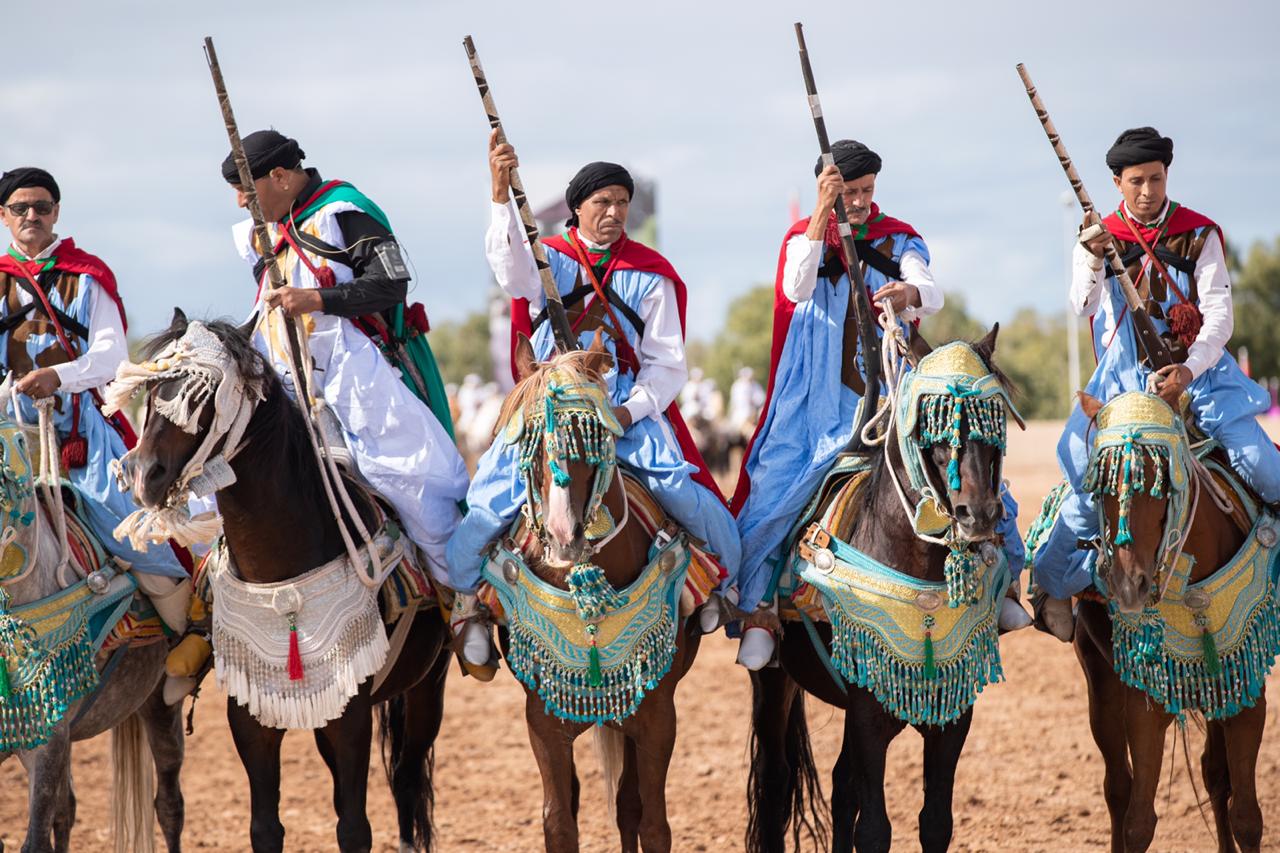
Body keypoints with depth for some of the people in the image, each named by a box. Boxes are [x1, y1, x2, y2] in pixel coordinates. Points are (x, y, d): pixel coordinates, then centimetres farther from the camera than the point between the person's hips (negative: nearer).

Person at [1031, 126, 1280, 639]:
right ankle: (1054, 585, 5)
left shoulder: (1200, 234, 1)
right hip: (1126, 379, 0)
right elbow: (1083, 307, -13)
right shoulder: (1099, 238, 3)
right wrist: (1092, 260, -33)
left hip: (1199, 370, 0)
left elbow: (1219, 315, -4)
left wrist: (1188, 370, -20)